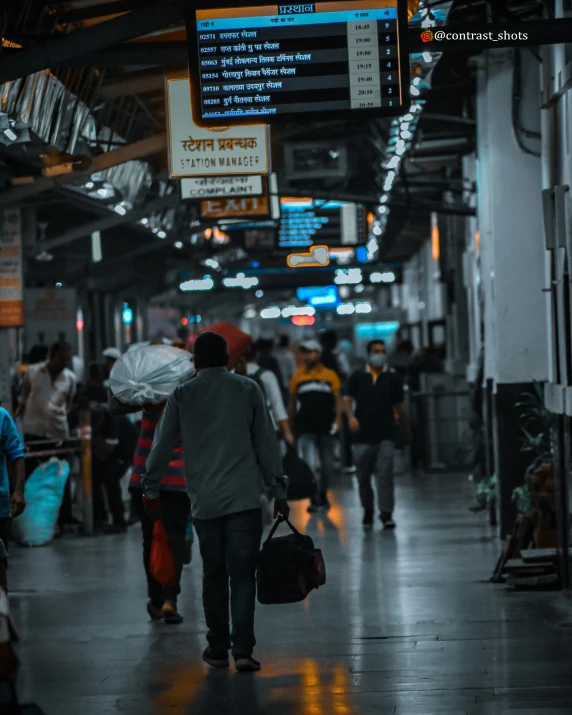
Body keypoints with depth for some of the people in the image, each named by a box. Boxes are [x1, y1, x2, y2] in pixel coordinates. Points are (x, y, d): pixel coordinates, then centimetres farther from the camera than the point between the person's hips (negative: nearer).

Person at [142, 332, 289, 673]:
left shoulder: (182, 395, 5)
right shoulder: (247, 389, 3)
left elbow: (162, 445, 7)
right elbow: (267, 443, 4)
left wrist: (152, 490, 17)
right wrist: (279, 490, 9)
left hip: (205, 500, 1)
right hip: (244, 497, -1)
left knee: (214, 574, 12)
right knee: (243, 573, -2)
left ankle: (218, 648, 15)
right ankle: (243, 649, -12)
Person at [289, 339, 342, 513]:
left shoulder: (330, 375, 3)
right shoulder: (297, 376, 5)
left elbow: (338, 400, 3)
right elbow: (292, 403, 12)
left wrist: (338, 420, -9)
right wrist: (290, 426, 11)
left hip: (326, 427, 1)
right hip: (305, 428, -1)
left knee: (327, 465, 11)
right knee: (310, 464, -13)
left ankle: (323, 496, 28)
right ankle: (314, 500, -12)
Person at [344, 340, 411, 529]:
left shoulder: (393, 379, 7)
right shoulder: (358, 378, 6)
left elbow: (399, 406, 12)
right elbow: (348, 399, -1)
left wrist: (406, 430, 16)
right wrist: (351, 417, -20)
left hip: (386, 435, -1)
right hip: (363, 435, 1)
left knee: (385, 474, -10)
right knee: (363, 476, 8)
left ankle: (386, 514, -10)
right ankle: (368, 510, 27)